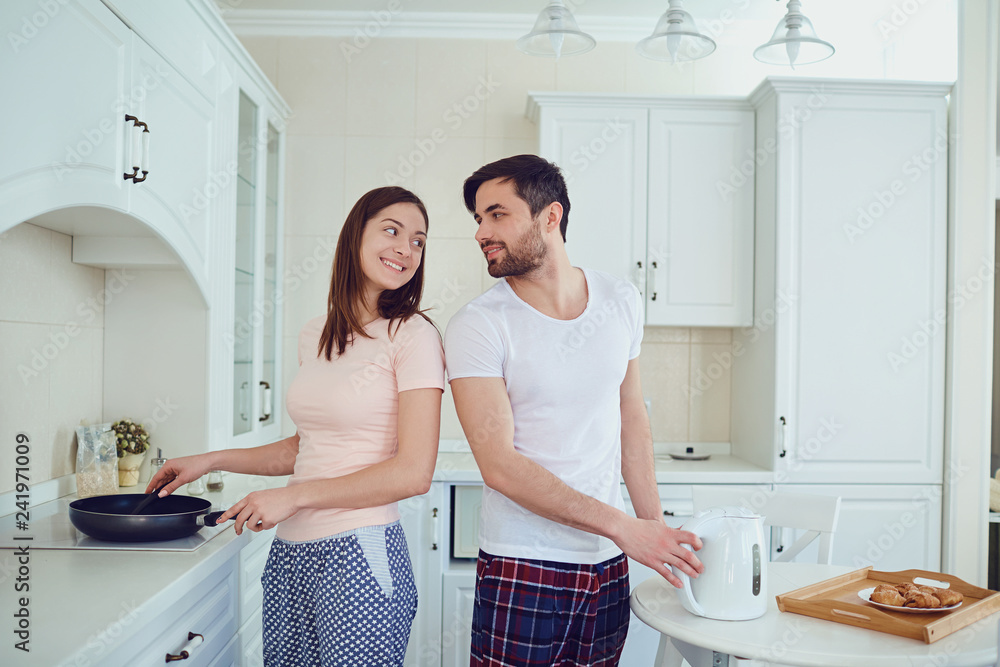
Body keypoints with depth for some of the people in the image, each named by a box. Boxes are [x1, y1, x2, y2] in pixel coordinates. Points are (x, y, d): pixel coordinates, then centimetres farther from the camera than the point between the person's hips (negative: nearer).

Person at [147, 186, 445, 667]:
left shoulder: (413, 335, -10)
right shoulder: (314, 336, 10)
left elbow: (413, 473, -15)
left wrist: (293, 497, -12)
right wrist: (211, 461, 17)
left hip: (360, 553, -6)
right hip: (290, 554, 6)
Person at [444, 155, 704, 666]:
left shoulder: (622, 302, 3)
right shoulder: (477, 325, -11)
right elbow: (499, 465, -17)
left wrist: (656, 529, 7)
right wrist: (622, 527, -20)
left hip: (610, 567, 4)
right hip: (522, 568, -3)